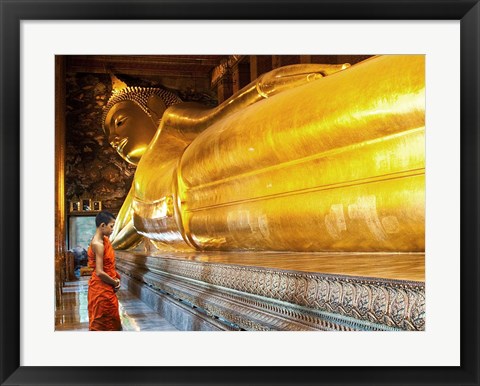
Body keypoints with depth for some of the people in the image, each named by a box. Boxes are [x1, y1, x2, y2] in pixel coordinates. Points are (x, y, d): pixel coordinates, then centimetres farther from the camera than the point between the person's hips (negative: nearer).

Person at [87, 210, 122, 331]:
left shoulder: (105, 240, 7)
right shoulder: (98, 244, -22)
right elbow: (99, 272, -26)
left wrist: (116, 278, 1)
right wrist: (115, 282, -11)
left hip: (107, 287, 9)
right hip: (101, 288, -9)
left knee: (111, 320, 17)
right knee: (100, 323, 3)